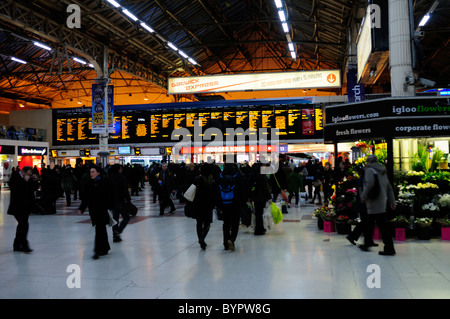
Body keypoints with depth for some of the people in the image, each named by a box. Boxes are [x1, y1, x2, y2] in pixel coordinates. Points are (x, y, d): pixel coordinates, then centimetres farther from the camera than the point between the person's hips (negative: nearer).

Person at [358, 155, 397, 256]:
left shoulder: (369, 170, -6)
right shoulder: (382, 172, 19)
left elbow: (370, 184, -23)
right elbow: (389, 188, 19)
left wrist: (363, 196, -11)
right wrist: (392, 201, 20)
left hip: (374, 203, -8)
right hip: (382, 202, 8)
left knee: (383, 225, -3)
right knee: (369, 224, 13)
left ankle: (389, 248, 2)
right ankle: (366, 244, 17)